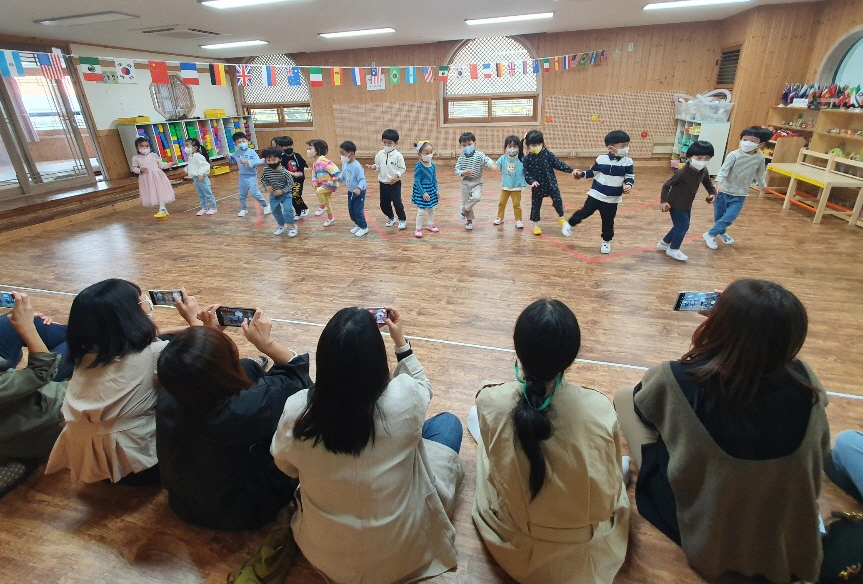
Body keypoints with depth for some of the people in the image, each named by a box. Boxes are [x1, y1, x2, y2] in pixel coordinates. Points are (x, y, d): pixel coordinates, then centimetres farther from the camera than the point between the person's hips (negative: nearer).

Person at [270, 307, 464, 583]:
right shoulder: (403, 399, -28)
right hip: (403, 552, -2)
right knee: (448, 422, 14)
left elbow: (287, 466, 1)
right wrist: (401, 342, 4)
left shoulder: (296, 411, -22)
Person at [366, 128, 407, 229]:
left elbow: (402, 168, -8)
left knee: (397, 202, -8)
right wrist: (373, 167, -12)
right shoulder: (380, 154, 1)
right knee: (384, 203, 12)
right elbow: (378, 166, 9)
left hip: (395, 183, -5)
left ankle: (402, 219, 12)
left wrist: (396, 176, -22)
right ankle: (391, 218, 35)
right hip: (383, 183, 5)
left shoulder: (398, 155, -11)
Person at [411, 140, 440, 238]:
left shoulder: (432, 165, 0)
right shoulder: (419, 166, -19)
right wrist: (423, 193, -20)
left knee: (431, 209, 19)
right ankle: (418, 229, 10)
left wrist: (436, 190, 5)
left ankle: (430, 225, 37)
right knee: (421, 211, -4)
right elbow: (417, 181, -17)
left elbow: (434, 179, 9)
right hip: (421, 190, -7)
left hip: (431, 189, 7)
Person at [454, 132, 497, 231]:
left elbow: (487, 160, -24)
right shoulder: (461, 158, -1)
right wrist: (464, 173, -22)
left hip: (477, 183, -2)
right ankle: (469, 221, 28)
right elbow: (457, 170, -2)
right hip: (465, 183, 2)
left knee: (476, 197, -27)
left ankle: (464, 209, -2)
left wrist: (492, 165, -46)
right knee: (466, 201, 8)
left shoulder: (479, 155, -8)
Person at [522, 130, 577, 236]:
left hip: (551, 183, 1)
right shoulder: (526, 159, -9)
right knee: (535, 205, 7)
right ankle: (536, 225, 24)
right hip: (537, 187, -1)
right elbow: (526, 173, -9)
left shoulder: (547, 154, -6)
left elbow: (558, 163, -4)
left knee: (557, 201, -2)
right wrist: (532, 181, -28)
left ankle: (560, 217, 24)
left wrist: (571, 170, -11)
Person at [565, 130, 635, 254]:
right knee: (584, 212, 5)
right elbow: (593, 172, 4)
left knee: (608, 221, 9)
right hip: (596, 194, -1)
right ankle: (569, 224, 32)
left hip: (613, 199, 1)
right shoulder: (601, 159, -7)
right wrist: (581, 174, -10)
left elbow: (630, 177, 0)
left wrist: (628, 185, -20)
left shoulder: (627, 162, -5)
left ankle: (606, 241, 28)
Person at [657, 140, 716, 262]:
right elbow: (666, 185, -20)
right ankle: (673, 250, 13)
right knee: (683, 226, -5)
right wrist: (664, 201, -24)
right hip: (676, 204, -8)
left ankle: (664, 243, 34)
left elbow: (708, 183, 15)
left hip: (687, 205, 8)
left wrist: (712, 193, -2)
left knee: (681, 226, 16)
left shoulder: (703, 171, -4)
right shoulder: (682, 172, -26)